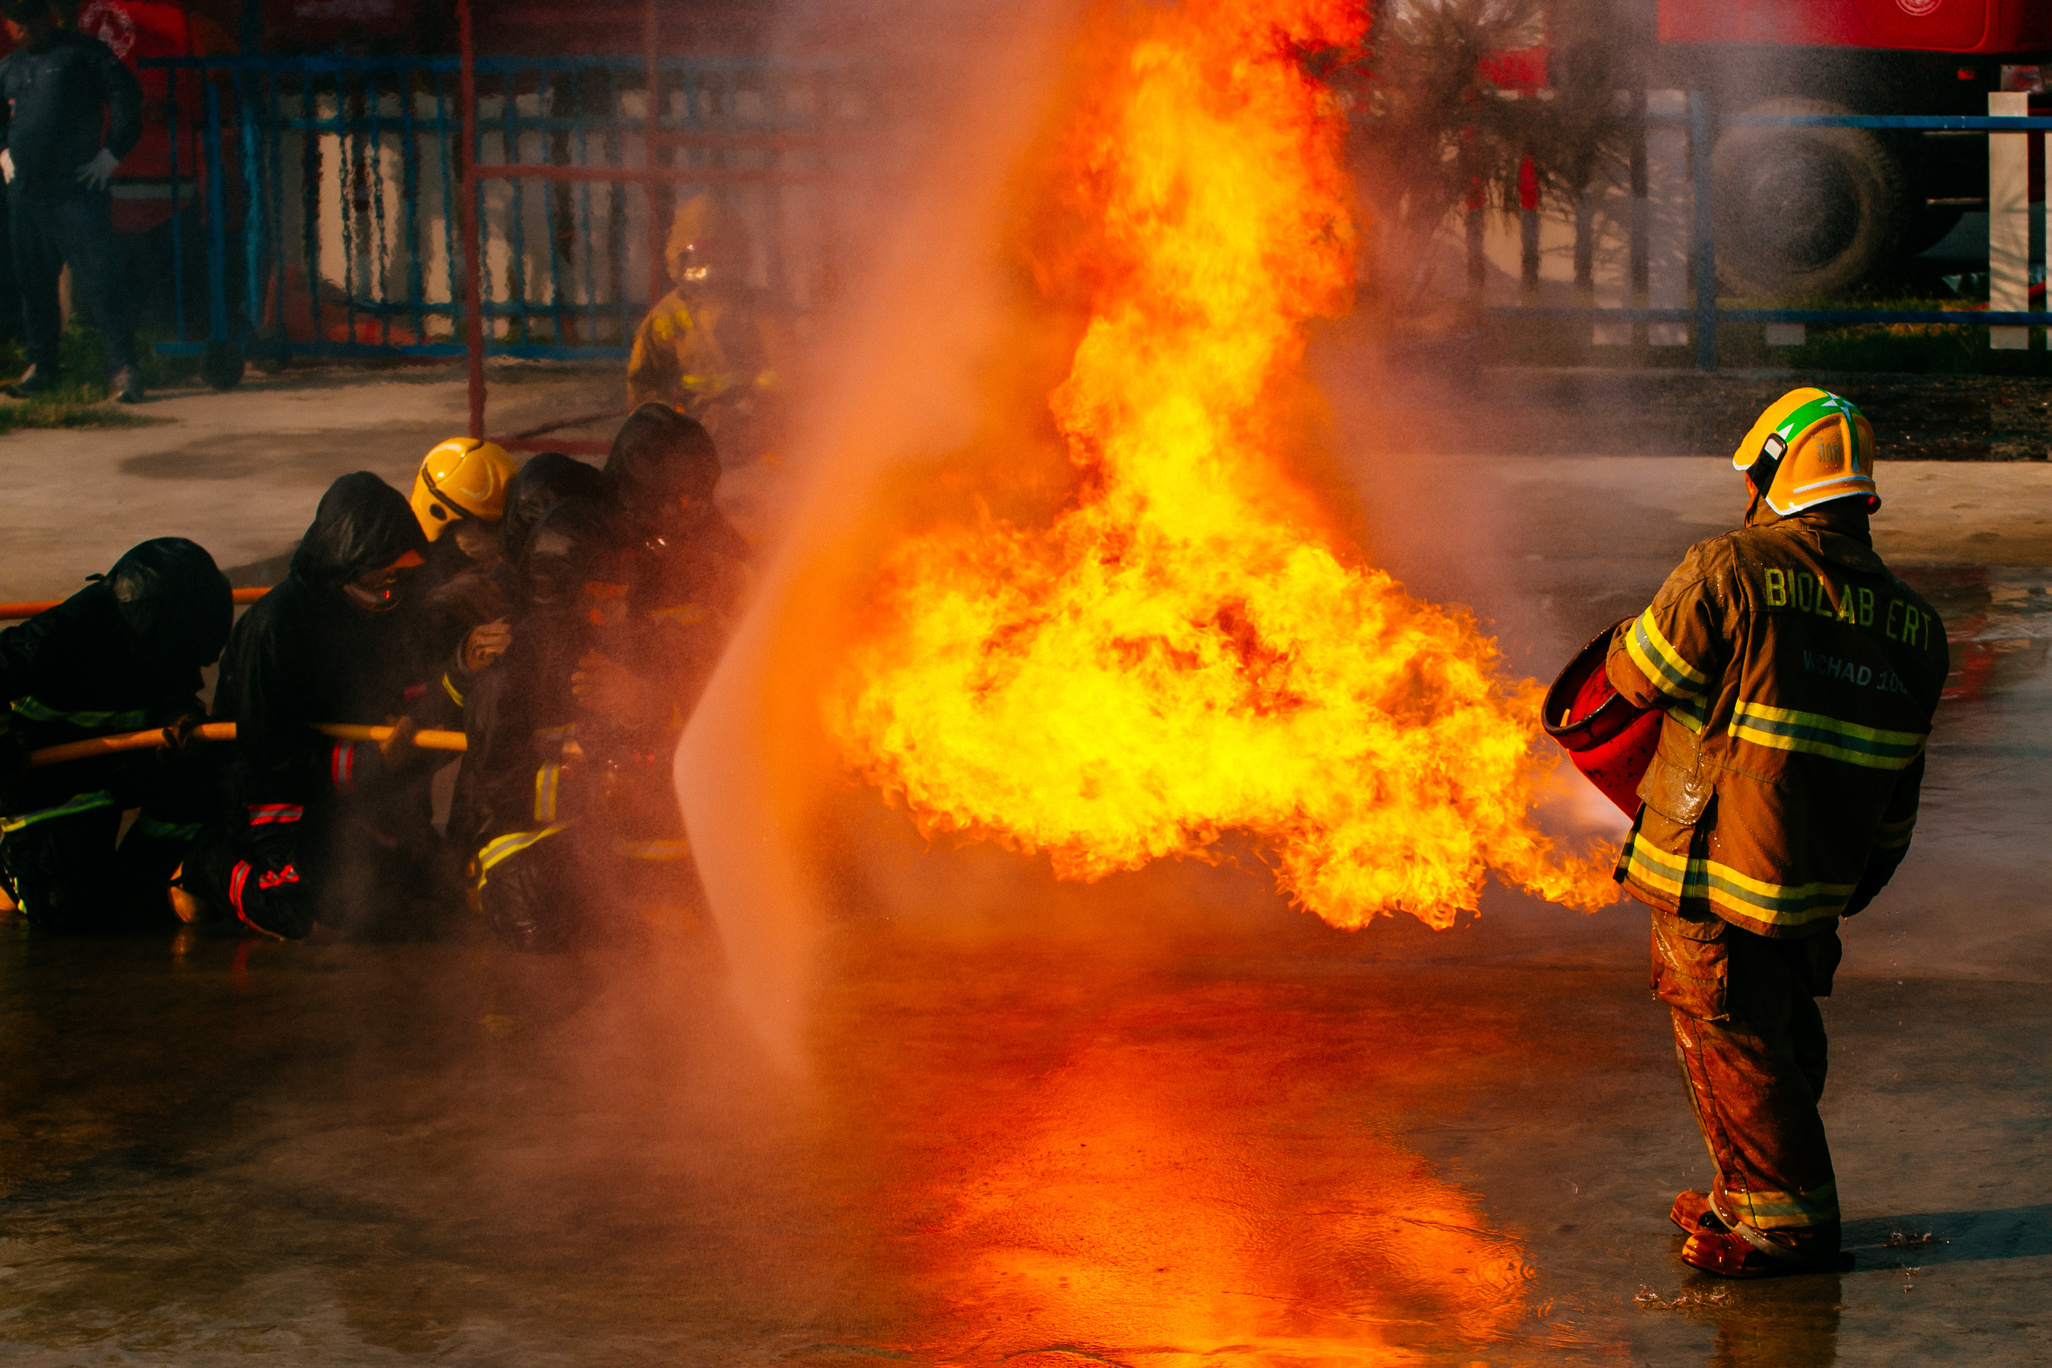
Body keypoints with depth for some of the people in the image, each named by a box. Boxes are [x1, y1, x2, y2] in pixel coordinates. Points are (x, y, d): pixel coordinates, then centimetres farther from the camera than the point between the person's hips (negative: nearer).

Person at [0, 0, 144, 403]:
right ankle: (43, 365, 20)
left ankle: (124, 366, -11)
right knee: (33, 281, 9)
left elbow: (125, 95, -1)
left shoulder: (83, 52, 1)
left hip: (78, 188, -6)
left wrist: (111, 154, -5)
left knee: (97, 277, -11)